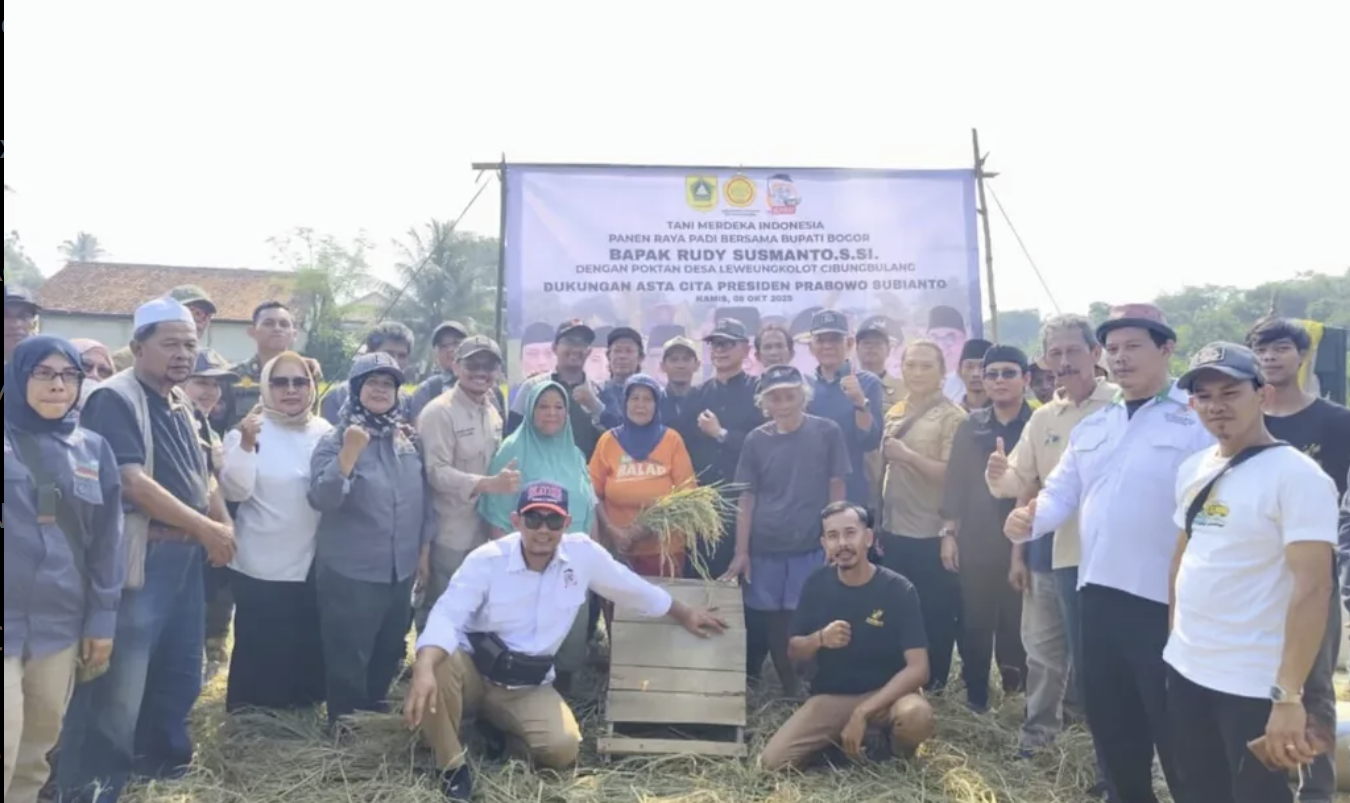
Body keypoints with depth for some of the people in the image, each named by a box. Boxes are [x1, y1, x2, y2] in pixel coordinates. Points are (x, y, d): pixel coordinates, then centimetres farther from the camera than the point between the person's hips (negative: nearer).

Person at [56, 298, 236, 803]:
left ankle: (159, 757, 38)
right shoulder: (115, 399, -13)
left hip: (186, 557, 9)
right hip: (140, 558, -9)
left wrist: (224, 524, 4)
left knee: (181, 670, 19)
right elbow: (133, 482, -22)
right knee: (119, 682, -3)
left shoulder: (182, 405, 13)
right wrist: (206, 529, -16)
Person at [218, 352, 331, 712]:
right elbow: (235, 491, -15)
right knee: (258, 647, 4)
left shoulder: (324, 432, 4)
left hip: (311, 562, 4)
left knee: (308, 645, 13)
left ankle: (301, 708, 32)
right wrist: (246, 444, -29)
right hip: (260, 565, -4)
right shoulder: (249, 429, -6)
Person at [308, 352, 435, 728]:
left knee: (389, 652, 20)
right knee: (348, 660, 4)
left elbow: (424, 496, 12)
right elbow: (321, 499, -20)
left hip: (401, 569, 5)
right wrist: (349, 452, -29)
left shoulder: (410, 440, 5)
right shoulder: (335, 440, -9)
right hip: (349, 572, -5)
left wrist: (424, 549, 11)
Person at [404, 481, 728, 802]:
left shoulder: (583, 553, -7)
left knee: (562, 747, -25)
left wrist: (684, 615, 22)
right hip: (472, 670, -1)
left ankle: (503, 734, 8)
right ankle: (453, 765, -11)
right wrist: (424, 670, -47)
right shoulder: (486, 560, -16)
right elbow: (446, 616, -26)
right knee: (437, 667, -35)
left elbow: (633, 589, 9)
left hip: (528, 687, 1)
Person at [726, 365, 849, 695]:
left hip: (811, 549, -2)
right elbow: (747, 499, 3)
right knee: (760, 627, 9)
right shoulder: (756, 440, 1)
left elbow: (836, 492, -1)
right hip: (764, 550, 2)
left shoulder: (827, 433, -4)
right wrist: (741, 552, 0)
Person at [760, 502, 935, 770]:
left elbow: (918, 668, -19)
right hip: (830, 696, 3)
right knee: (772, 762, -17)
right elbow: (794, 652, 4)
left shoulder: (899, 590, -14)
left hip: (886, 693, -2)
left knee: (918, 717, -37)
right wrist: (819, 639, -20)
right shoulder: (817, 583, -4)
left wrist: (862, 712, -27)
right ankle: (839, 741, 12)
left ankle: (897, 755, 0)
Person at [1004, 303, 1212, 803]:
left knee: (1175, 731, 6)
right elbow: (1060, 492, 12)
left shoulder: (1198, 421, -7)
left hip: (1167, 601, -6)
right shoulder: (1092, 427, 14)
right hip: (1098, 593, 7)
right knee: (1109, 720, 19)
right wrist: (1027, 521, -9)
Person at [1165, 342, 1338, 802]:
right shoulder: (1193, 470, 7)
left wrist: (1288, 696, -23)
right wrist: (1177, 639, 13)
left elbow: (1312, 589, -20)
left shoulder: (1297, 476, -15)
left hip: (1256, 686, -6)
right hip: (1184, 670, 7)